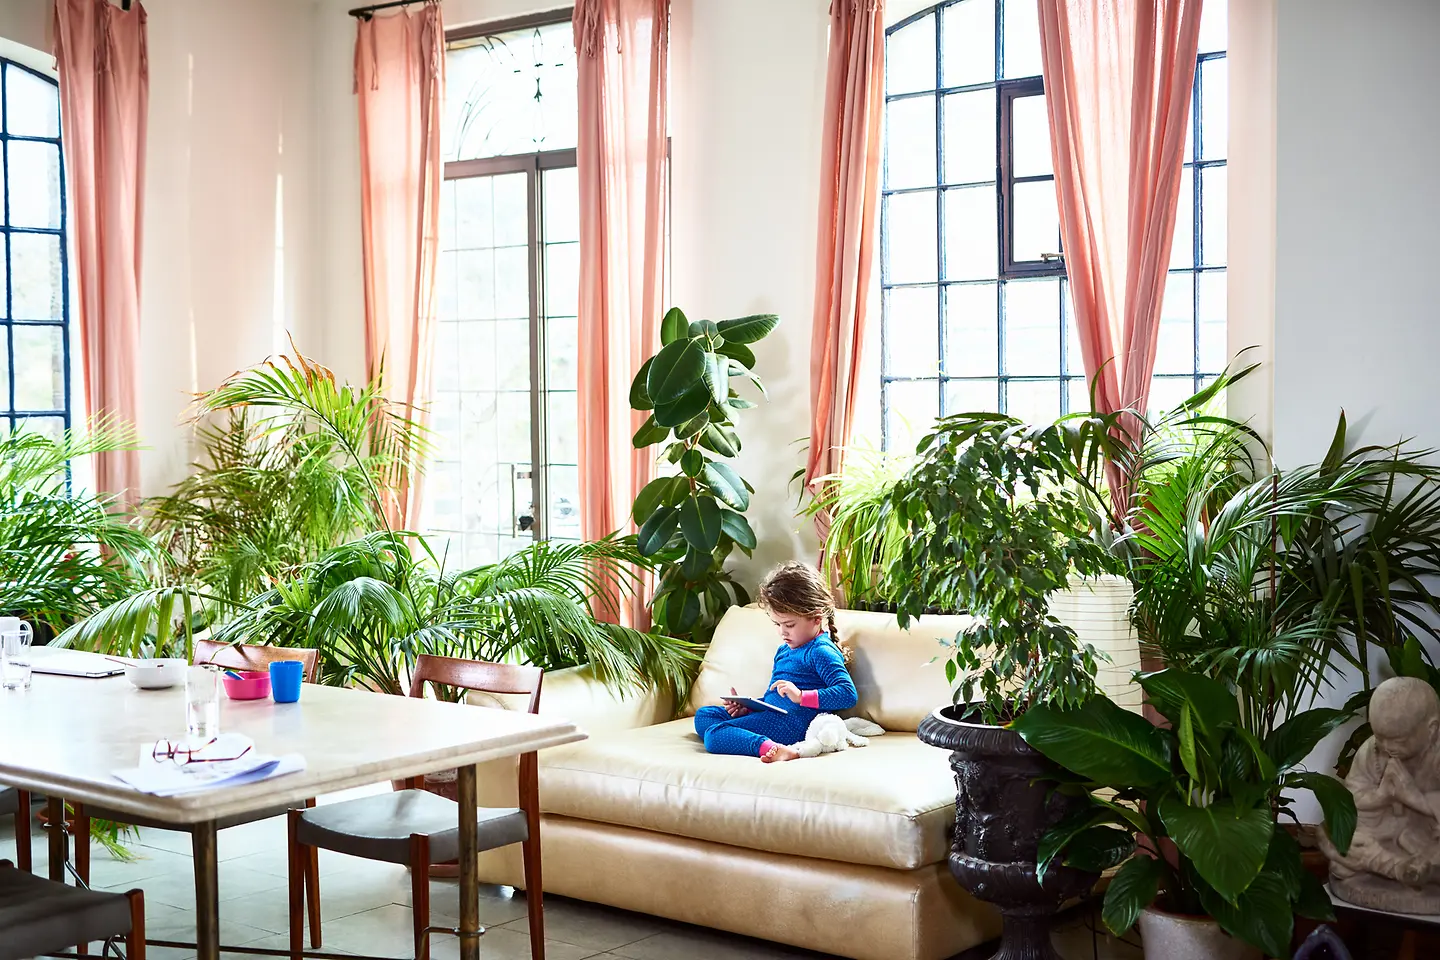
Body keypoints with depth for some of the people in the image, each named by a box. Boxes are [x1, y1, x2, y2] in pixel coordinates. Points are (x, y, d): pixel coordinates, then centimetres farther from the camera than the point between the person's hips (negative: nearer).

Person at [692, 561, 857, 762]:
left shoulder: (821, 652, -8)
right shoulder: (784, 651, 23)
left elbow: (848, 694, -20)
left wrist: (801, 696, -27)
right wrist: (746, 707, 12)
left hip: (791, 721, -12)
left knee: (714, 735, -25)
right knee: (703, 716, 12)